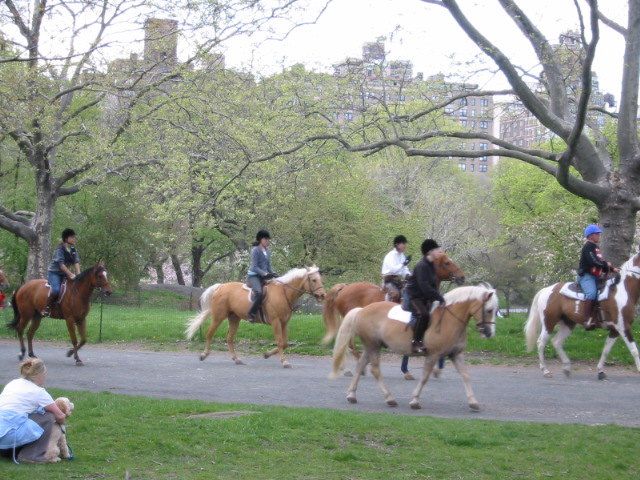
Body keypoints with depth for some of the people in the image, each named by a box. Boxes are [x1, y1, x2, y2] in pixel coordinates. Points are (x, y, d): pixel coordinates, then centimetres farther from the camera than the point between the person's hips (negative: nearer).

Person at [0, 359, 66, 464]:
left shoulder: (13, 383, 18)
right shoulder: (38, 392, -1)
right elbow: (60, 416, 6)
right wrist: (61, 422, 31)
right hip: (10, 433, -8)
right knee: (48, 417, 4)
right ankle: (31, 455, 2)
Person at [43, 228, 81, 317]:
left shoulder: (73, 249, 6)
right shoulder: (60, 249, -15)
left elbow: (76, 262, -2)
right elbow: (60, 263, -21)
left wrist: (78, 274, -19)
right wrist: (70, 274, -25)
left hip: (65, 274, 8)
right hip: (54, 273, -7)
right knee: (56, 289, -31)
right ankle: (47, 308, -16)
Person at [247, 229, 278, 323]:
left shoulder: (268, 251, 13)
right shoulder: (255, 250, -9)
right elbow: (254, 267, -15)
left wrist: (273, 274, -1)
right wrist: (265, 274, -24)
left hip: (264, 276, 8)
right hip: (254, 276, -8)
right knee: (259, 292, -34)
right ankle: (252, 313, -26)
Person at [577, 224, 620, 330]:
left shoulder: (596, 248, 22)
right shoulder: (588, 247, -9)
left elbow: (599, 262, 23)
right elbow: (592, 261, -21)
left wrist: (612, 269, 11)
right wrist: (606, 264, -8)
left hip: (595, 276, 11)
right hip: (586, 275, -11)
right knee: (592, 292, -33)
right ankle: (588, 319, -41)